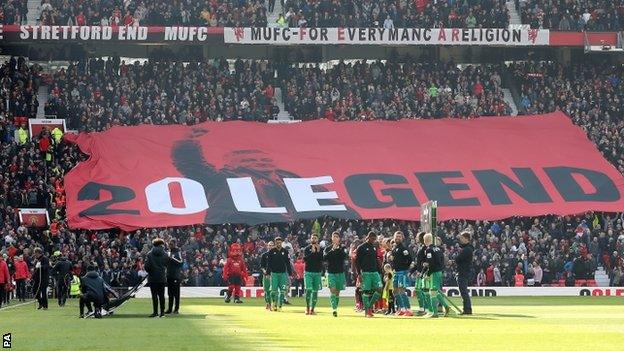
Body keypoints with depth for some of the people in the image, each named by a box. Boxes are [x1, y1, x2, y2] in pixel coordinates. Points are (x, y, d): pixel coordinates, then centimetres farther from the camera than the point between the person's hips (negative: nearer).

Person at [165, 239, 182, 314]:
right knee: (170, 293, 10)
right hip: (169, 274, 7)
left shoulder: (177, 252, -7)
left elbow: (180, 262, -19)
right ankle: (170, 309, 14)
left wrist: (172, 258, -25)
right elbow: (166, 263, 21)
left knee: (176, 293, -5)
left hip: (176, 275, -7)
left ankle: (176, 309, -2)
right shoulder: (169, 252, 15)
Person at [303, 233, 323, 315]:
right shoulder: (307, 249, 6)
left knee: (315, 291, 2)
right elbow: (305, 259, -8)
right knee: (308, 289, -15)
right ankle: (307, 307, -2)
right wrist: (312, 252, -15)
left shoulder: (320, 249, 8)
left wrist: (318, 251, -14)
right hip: (308, 272, -2)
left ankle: (312, 309, 7)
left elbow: (322, 259, -4)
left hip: (317, 272, 2)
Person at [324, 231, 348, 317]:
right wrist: (332, 250, -20)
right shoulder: (328, 248, 6)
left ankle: (335, 308, 19)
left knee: (337, 292, 7)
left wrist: (339, 249, -23)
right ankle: (334, 309, -24)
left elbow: (346, 256, -12)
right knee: (332, 290, -16)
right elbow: (324, 257, -10)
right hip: (331, 272, -1)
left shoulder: (342, 248, 5)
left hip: (340, 272, 1)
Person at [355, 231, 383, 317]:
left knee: (379, 289, -7)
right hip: (365, 273, -5)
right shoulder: (361, 248, -2)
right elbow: (357, 261, -4)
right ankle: (366, 311, 2)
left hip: (374, 272, 5)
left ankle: (370, 306, 8)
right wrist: (359, 273, -11)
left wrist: (378, 272, 15)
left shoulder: (374, 248, 16)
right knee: (366, 291, -4)